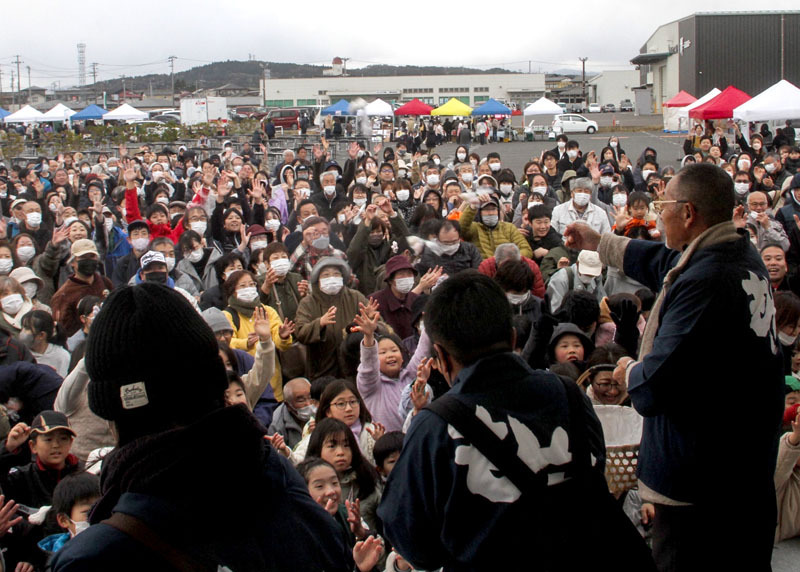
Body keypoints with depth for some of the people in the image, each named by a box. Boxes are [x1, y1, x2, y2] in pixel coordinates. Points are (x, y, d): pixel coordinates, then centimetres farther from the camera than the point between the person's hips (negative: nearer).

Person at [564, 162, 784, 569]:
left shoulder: (703, 283, -27)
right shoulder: (744, 257, 5)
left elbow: (657, 385, -27)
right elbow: (666, 264, 24)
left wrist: (630, 372, -4)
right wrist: (598, 243, 36)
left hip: (699, 482, -9)